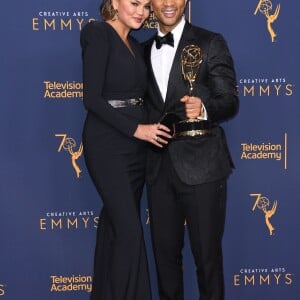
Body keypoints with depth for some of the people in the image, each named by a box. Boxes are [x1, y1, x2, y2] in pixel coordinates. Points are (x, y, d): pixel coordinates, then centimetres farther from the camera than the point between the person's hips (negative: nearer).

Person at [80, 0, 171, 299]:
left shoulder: (135, 45, 16)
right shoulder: (98, 34, -9)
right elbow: (92, 98, -16)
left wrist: (147, 128, 4)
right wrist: (136, 129, -18)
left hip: (134, 144, 8)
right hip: (107, 144, -8)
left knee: (115, 225, 13)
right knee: (130, 230, -9)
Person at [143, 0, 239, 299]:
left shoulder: (210, 42, -1)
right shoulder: (145, 50, 15)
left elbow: (230, 101, -7)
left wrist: (203, 108, -26)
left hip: (201, 162, -4)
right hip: (159, 164, 5)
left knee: (207, 252, 2)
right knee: (165, 250, 13)